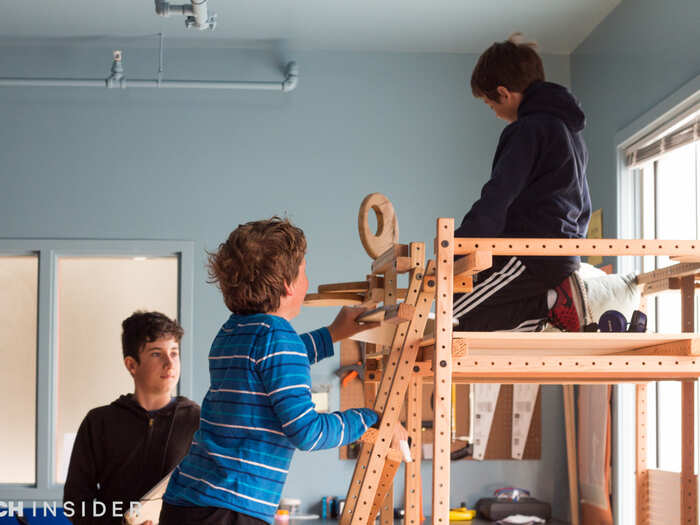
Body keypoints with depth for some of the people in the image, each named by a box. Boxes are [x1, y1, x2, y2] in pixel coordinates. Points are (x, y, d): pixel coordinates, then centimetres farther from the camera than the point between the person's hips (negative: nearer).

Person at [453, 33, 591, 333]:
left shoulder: (529, 128, -9)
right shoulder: (570, 130, 22)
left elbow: (496, 200, -19)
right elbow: (583, 209, 28)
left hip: (531, 255, -10)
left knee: (454, 317, -13)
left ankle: (551, 302, -14)